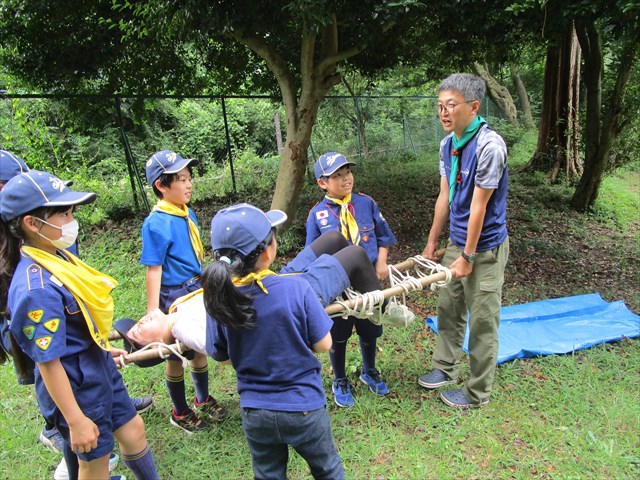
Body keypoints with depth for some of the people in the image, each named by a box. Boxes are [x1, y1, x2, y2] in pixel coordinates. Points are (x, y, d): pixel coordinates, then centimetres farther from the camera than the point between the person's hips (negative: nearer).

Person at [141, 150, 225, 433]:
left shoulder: (187, 213, 2)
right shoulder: (156, 224, -20)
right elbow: (153, 269, -19)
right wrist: (152, 312, -18)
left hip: (198, 290, 7)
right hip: (174, 296, -7)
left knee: (200, 347, 20)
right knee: (176, 356, 12)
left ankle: (203, 399, 43)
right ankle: (180, 412, 33)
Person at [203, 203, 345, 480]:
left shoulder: (219, 298, -17)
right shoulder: (296, 289, -25)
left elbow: (222, 357, -2)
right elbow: (323, 345, -14)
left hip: (255, 413, 3)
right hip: (303, 408, -2)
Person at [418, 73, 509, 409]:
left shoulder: (489, 146, -23)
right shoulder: (447, 144, 2)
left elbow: (478, 207, -21)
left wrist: (468, 256, -16)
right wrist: (432, 242, 11)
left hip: (484, 247, -8)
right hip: (456, 242, 8)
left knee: (482, 321, 6)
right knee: (448, 308, 20)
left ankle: (477, 392, 23)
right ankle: (445, 368, 40)